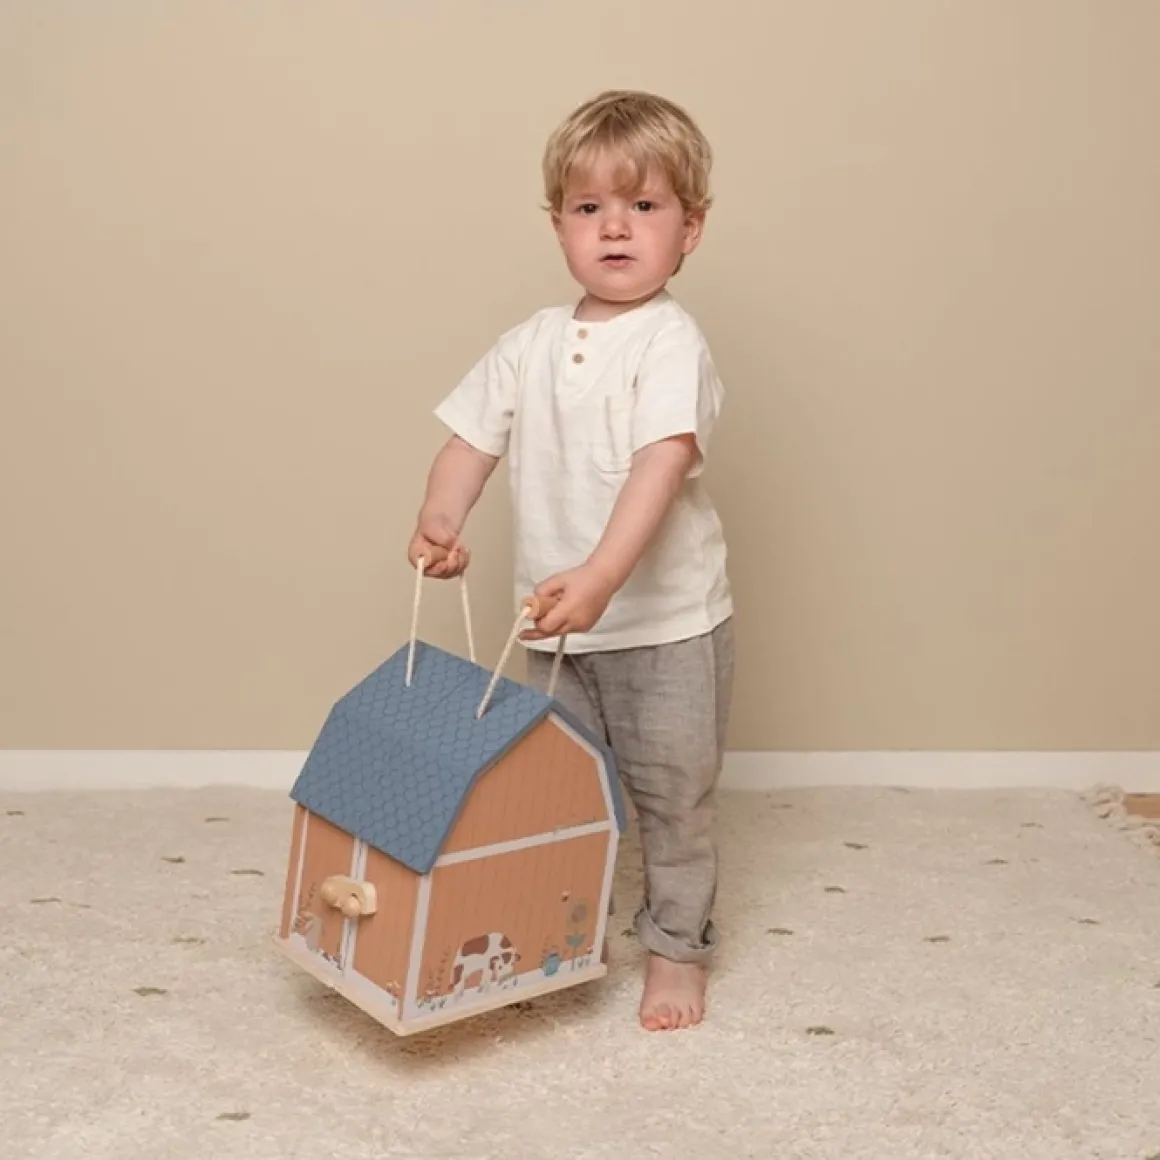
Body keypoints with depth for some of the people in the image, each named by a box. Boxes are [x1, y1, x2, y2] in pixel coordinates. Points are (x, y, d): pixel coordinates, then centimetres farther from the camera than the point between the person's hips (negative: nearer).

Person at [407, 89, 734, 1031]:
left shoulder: (671, 341, -15)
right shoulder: (529, 345, 4)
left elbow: (664, 463, -27)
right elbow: (474, 437, 6)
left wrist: (601, 576, -39)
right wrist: (440, 520, -14)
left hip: (668, 622, -5)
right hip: (559, 625, 5)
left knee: (672, 794, 8)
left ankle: (678, 949, 26)